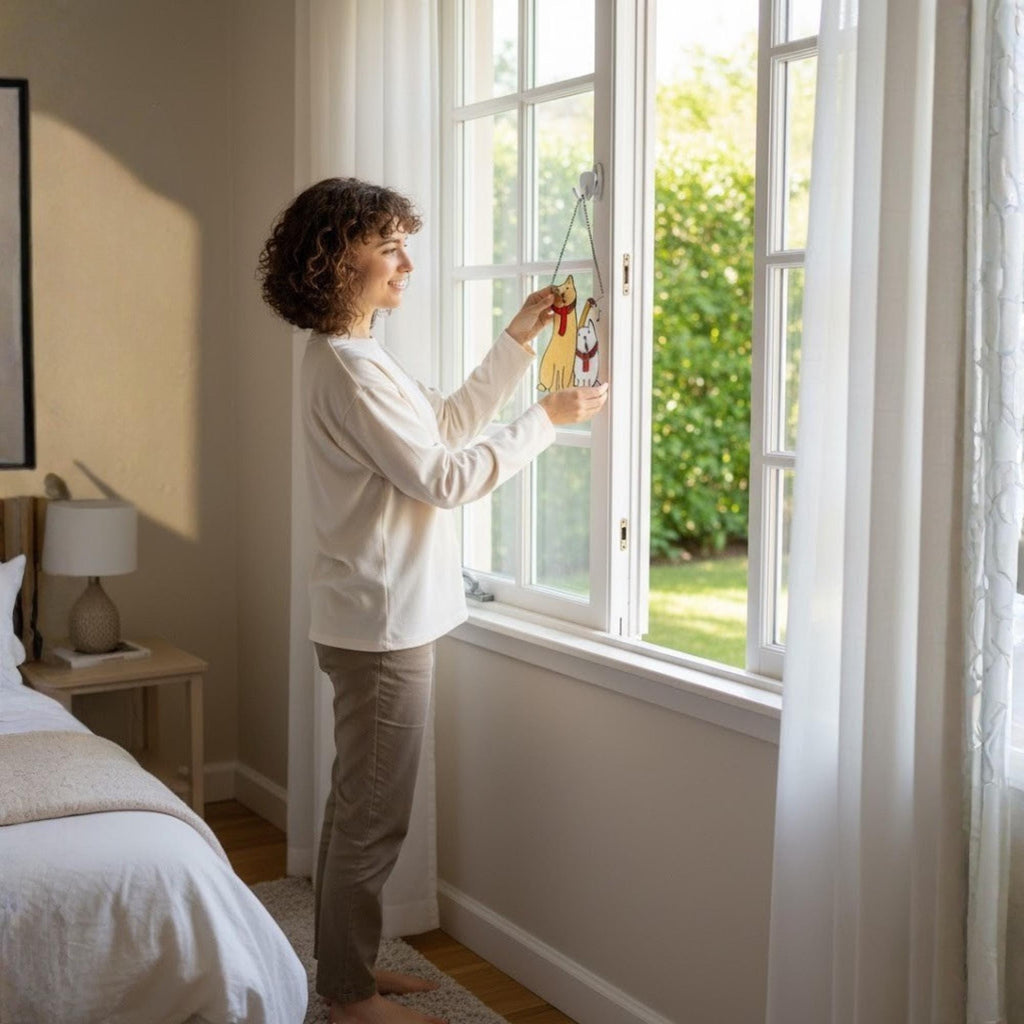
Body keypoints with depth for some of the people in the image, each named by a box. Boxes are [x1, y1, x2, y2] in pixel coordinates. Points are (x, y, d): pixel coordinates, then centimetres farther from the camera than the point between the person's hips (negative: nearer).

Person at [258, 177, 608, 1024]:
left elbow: (449, 424, 16)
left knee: (359, 806, 18)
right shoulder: (352, 370, -19)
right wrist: (549, 419, -11)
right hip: (383, 623, -10)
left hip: (377, 616, 10)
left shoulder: (350, 358, 12)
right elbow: (445, 476, -19)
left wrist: (520, 337, 13)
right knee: (374, 817, 1)